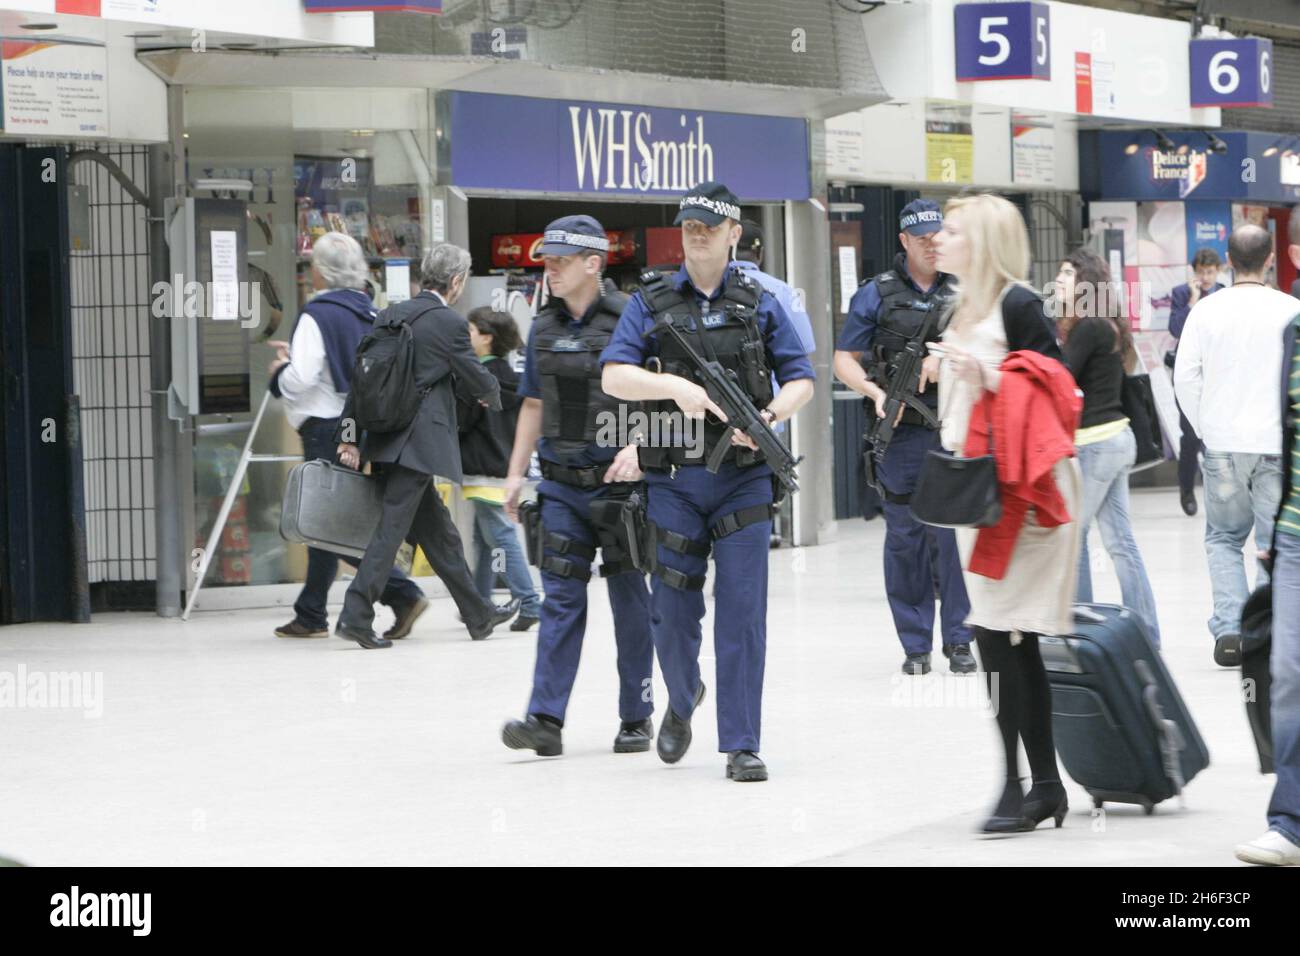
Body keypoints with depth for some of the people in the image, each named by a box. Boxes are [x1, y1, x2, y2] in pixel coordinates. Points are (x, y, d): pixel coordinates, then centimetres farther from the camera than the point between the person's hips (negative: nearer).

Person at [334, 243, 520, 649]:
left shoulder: (392, 315, 10)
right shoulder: (450, 324, -10)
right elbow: (479, 380, -2)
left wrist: (349, 435, 8)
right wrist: (493, 397, 22)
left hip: (386, 439, 8)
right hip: (418, 443, -8)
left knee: (438, 530, 15)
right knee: (393, 525, -6)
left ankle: (478, 615, 26)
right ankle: (356, 613, -13)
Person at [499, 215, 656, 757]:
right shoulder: (544, 328, 9)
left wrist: (637, 447, -25)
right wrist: (516, 472, 12)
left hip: (617, 482, -4)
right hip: (561, 483, 4)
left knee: (628, 599, 5)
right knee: (560, 597, -2)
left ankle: (637, 717, 15)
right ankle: (546, 720, -8)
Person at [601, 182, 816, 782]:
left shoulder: (759, 304, 8)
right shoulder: (651, 302, 5)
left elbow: (800, 380, 8)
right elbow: (614, 377, -5)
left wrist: (768, 418, -13)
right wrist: (676, 385, -22)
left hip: (743, 478, 0)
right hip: (673, 479, 0)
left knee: (742, 611, -5)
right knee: (673, 610, 7)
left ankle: (741, 745, -1)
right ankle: (682, 702, 36)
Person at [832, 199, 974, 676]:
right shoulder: (877, 295, 3)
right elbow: (844, 360, 4)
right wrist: (876, 393, -13)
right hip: (903, 434, -1)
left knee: (955, 532, -2)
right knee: (905, 537, 4)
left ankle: (958, 640, 7)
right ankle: (915, 645, 11)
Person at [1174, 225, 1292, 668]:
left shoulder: (1207, 310, -2)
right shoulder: (1289, 310, -6)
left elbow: (1185, 376, -1)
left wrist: (1205, 429, 11)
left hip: (1223, 445, 1)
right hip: (1277, 445, -1)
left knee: (1223, 538, 13)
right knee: (1276, 543, 6)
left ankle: (1229, 629, -2)